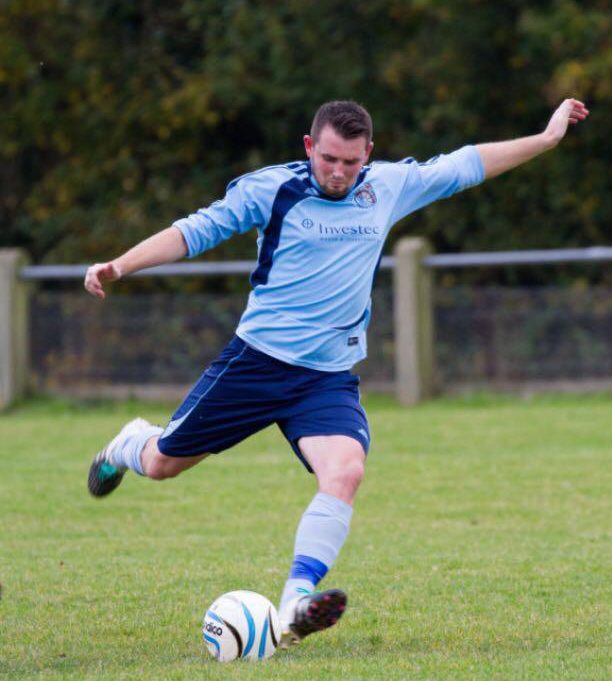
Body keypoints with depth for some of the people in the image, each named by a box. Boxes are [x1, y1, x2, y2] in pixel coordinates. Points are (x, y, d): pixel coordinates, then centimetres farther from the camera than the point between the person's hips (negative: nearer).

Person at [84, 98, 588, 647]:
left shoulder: (389, 187, 5)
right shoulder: (269, 188, -7)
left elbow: (466, 165, 17)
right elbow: (196, 231, -6)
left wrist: (547, 138, 20)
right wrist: (118, 267, -16)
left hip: (330, 378, 2)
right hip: (256, 359, -2)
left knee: (345, 471, -27)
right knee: (162, 464, 7)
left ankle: (296, 605, -32)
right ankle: (133, 443, 46)